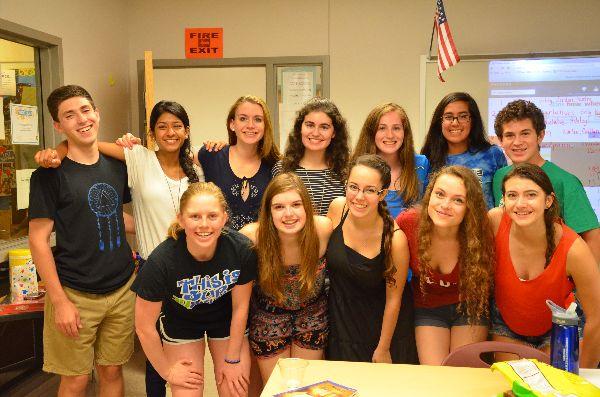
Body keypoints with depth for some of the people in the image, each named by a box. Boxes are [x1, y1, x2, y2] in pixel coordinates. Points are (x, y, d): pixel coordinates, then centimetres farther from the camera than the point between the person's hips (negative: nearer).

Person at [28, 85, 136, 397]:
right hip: (75, 295, -4)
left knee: (112, 371, 15)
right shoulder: (50, 175, -9)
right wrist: (59, 300, -13)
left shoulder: (117, 166, 5)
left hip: (122, 288, 4)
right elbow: (38, 239, -10)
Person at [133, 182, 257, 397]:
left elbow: (240, 307, -14)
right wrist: (167, 370, -6)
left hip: (226, 320, 1)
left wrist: (232, 359, -3)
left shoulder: (242, 249, -31)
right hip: (180, 323, -1)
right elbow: (145, 327, -19)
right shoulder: (161, 261, -34)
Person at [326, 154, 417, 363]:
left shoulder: (395, 239, -29)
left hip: (380, 324, -3)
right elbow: (321, 249, 2)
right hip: (340, 318, 3)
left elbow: (393, 298, -16)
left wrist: (383, 349, -6)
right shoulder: (337, 207, -18)